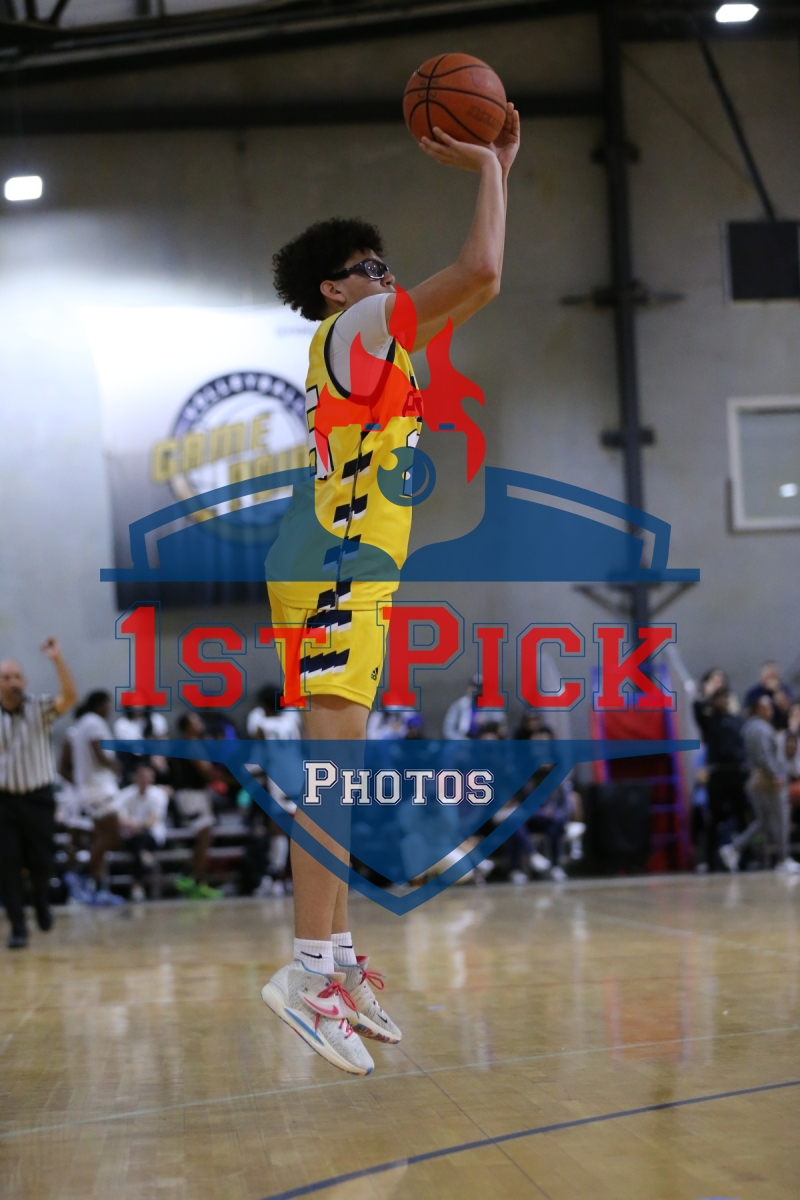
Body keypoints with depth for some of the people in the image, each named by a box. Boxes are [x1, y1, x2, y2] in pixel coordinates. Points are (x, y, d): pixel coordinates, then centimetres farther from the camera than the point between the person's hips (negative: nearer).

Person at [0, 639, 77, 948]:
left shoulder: (39, 709, -3)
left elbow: (69, 697, -21)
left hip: (38, 798, 0)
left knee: (41, 862, 3)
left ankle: (42, 901, 35)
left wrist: (57, 660, -29)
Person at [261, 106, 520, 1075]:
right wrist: (483, 169, -1)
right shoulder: (356, 327, -3)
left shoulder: (373, 342, 25)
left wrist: (498, 172, 26)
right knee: (334, 757, -17)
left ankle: (335, 958, 12)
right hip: (332, 570, -11)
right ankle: (309, 969, -20)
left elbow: (474, 283, 29)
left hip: (350, 576, 11)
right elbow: (480, 274, -14)